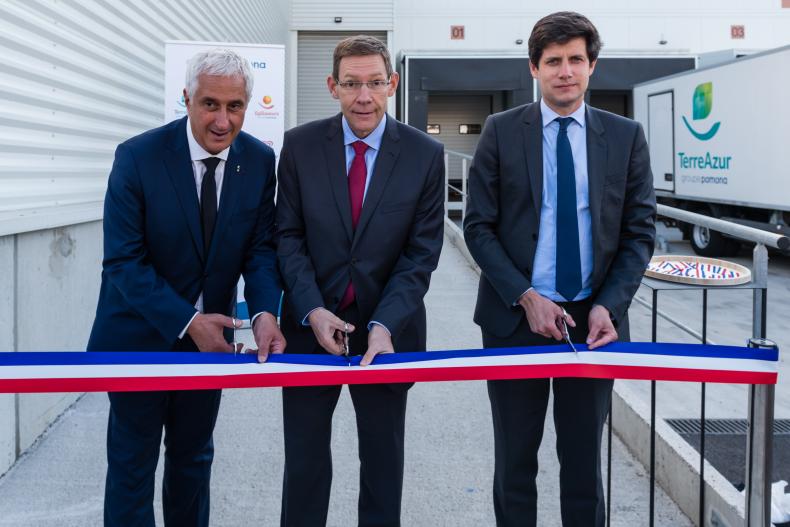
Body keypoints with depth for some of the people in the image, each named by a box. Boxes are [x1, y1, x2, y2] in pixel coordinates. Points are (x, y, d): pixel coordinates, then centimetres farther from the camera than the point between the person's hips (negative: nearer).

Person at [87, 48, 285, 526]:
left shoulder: (260, 160, -7)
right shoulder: (138, 157, -18)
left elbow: (261, 247, -4)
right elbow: (124, 261, -19)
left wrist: (265, 312, -24)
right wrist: (187, 321, -28)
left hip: (210, 333, 4)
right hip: (140, 336, -3)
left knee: (194, 457, 20)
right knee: (133, 464, 7)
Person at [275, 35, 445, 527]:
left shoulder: (426, 154, -7)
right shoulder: (301, 145, -3)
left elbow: (422, 254, -8)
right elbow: (289, 236, -2)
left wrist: (384, 325, -19)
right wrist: (312, 311, -15)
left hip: (388, 328, 0)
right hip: (311, 324, 1)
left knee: (384, 459, 13)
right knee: (304, 458, 11)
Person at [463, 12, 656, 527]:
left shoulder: (626, 136, 4)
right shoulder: (502, 131, 0)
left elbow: (640, 232, 4)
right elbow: (478, 226, -2)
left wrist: (608, 306, -9)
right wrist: (526, 297, -12)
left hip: (593, 319, 1)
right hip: (516, 316, -1)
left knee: (584, 459, 10)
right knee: (515, 459, 10)